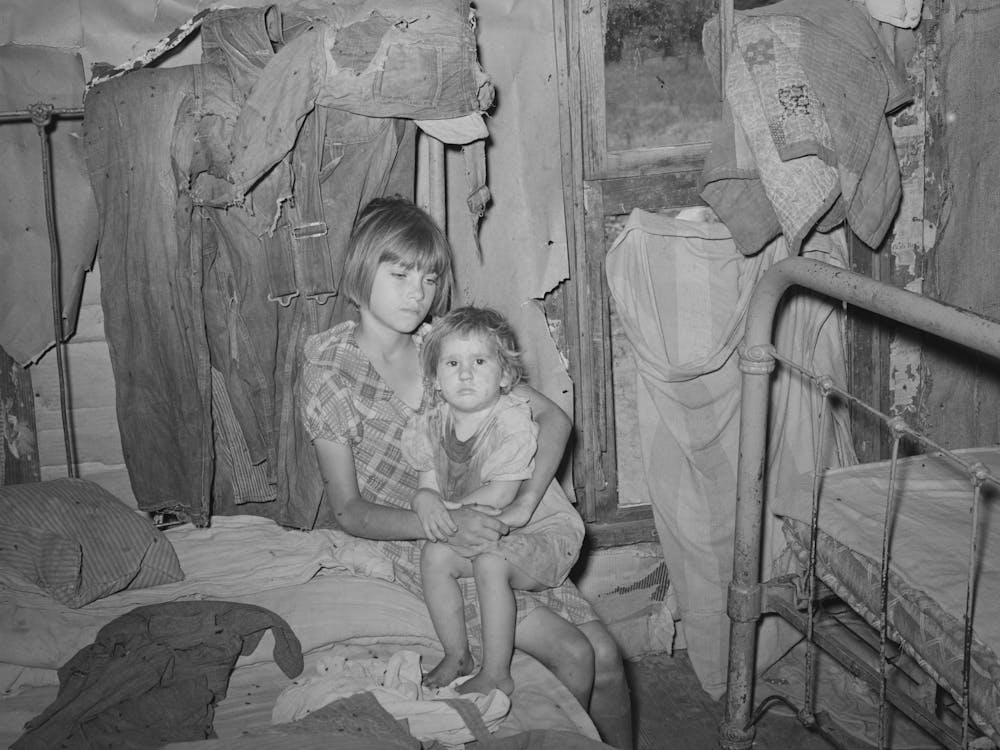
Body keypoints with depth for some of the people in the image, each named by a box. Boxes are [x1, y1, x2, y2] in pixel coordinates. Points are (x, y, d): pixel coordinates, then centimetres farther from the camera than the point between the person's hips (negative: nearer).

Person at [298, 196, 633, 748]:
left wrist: (522, 506, -14)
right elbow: (347, 510, -10)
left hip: (488, 525, 4)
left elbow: (553, 417, 1)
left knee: (606, 653, -6)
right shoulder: (327, 368, -11)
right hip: (415, 544, -4)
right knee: (573, 655, -16)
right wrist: (442, 524, -25)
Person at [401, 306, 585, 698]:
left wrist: (449, 508, -18)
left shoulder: (513, 420, -23)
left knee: (490, 563, -30)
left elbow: (500, 495, -26)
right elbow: (428, 487, -2)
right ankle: (456, 655, 3)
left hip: (543, 531, -6)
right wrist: (427, 503, -26)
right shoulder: (432, 425, -2)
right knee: (434, 556, -15)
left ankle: (496, 674, -15)